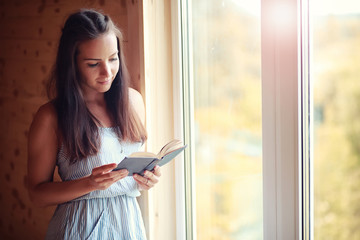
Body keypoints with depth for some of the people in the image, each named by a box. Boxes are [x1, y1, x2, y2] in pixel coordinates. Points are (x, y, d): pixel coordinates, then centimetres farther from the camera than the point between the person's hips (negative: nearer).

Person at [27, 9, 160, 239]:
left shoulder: (133, 100, 3)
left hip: (129, 220, 4)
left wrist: (148, 176, -6)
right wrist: (90, 184, -23)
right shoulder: (50, 117, -12)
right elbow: (38, 192, -9)